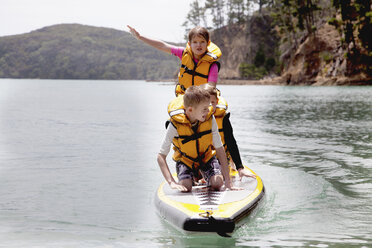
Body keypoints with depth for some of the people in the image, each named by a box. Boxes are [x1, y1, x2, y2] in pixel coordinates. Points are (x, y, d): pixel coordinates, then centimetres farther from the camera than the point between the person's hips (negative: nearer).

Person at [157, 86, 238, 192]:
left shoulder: (210, 119, -22)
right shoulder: (176, 124, -29)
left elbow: (220, 149, -17)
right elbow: (161, 156, -24)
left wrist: (228, 182, -21)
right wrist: (172, 182, -35)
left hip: (207, 156, 1)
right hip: (185, 159, -1)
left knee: (217, 184, -22)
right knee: (186, 187, -24)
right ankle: (194, 176, 14)